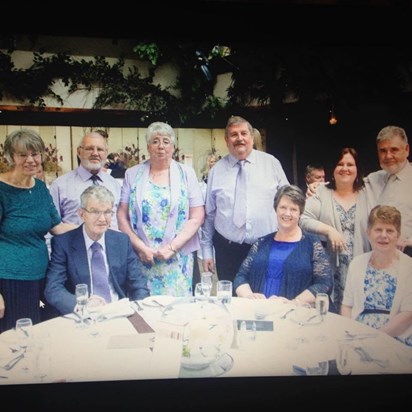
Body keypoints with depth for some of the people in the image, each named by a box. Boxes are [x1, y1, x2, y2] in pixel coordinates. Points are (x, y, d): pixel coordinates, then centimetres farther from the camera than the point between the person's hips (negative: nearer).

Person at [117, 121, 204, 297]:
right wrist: (140, 247, -7)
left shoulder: (186, 173, 4)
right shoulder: (132, 174, 6)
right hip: (141, 259, 1)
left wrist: (172, 247, -10)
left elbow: (197, 217, -1)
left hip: (177, 260, 0)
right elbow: (122, 216, 3)